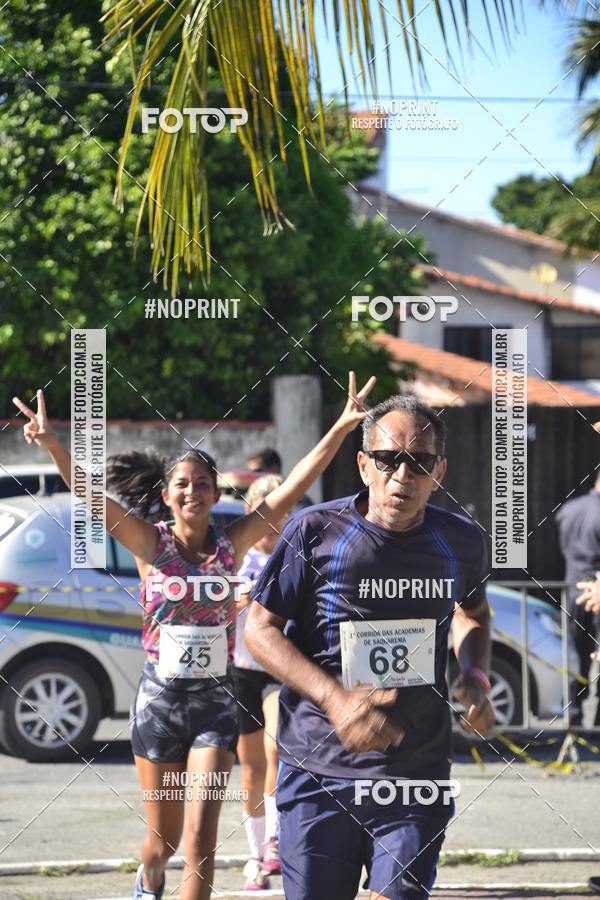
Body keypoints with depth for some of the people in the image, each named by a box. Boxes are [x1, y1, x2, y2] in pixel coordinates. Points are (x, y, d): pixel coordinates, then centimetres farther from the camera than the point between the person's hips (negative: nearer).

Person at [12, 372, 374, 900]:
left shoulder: (232, 546, -1)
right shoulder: (151, 544, -4)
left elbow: (294, 486, -8)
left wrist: (341, 430, -18)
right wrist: (52, 444, -35)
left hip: (215, 701, 0)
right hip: (160, 698, 0)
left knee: (201, 840, -9)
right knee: (164, 837, 14)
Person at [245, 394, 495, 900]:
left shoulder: (462, 543, 4)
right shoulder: (315, 532, -6)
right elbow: (260, 629, -3)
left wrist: (475, 679, 4)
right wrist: (335, 698, -16)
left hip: (416, 780, 1)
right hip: (317, 772, -1)